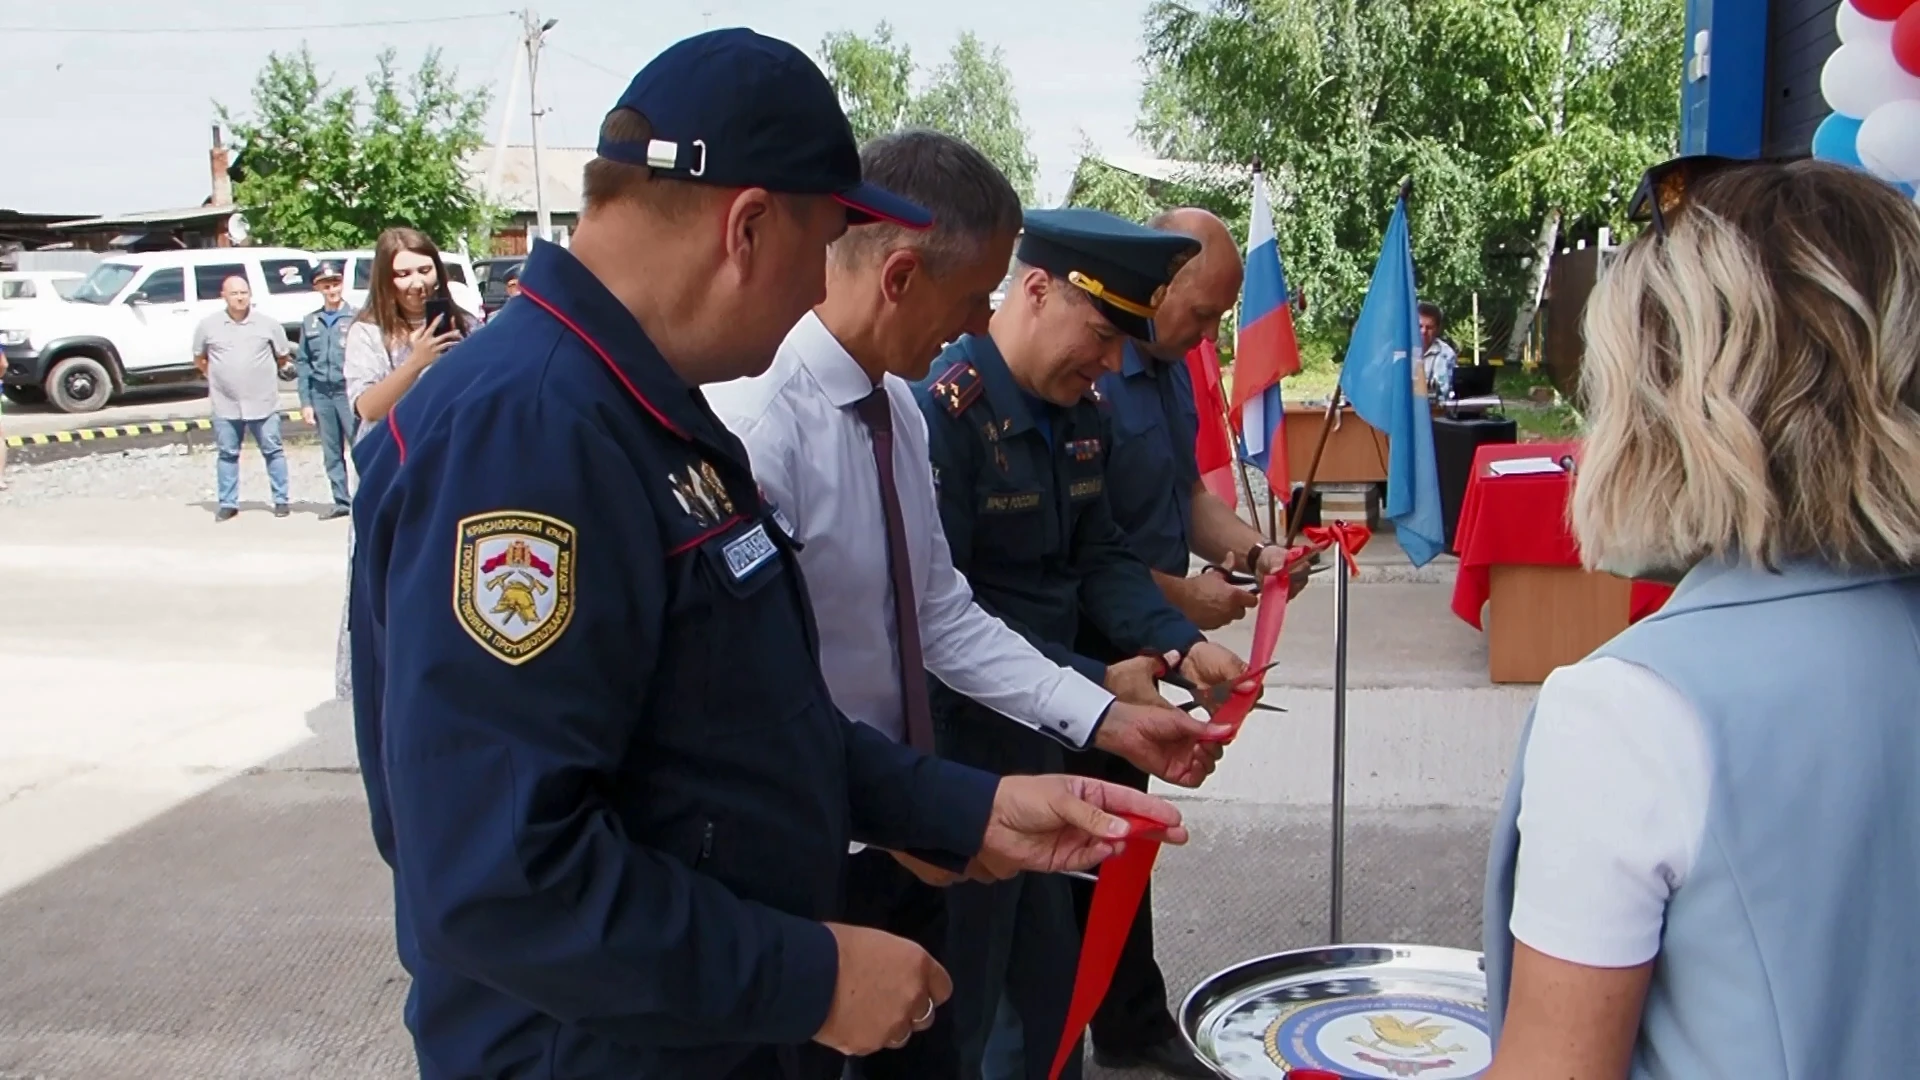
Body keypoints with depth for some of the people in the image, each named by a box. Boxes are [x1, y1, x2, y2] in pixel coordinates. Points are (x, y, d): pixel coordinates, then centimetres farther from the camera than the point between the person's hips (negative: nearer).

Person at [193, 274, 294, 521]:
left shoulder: (267, 323, -1)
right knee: (227, 454, 7)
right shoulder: (208, 325, 1)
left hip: (263, 402, -1)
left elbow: (284, 357, 10)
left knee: (273, 451, 5)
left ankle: (281, 501, 13)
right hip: (225, 404, 1)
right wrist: (215, 378, 10)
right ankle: (227, 504, 15)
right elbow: (199, 359, 14)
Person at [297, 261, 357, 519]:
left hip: (348, 391, -5)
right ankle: (341, 502, 13)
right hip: (321, 394, 5)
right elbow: (302, 363, 13)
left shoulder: (356, 318, -1)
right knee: (331, 453, 7)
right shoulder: (310, 322, 13)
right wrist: (305, 401, 6)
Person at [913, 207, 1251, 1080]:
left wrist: (1180, 643, -7)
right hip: (963, 753, -8)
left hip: (1043, 741, 9)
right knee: (956, 1001, 9)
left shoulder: (1078, 412, 6)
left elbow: (1099, 556, 10)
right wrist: (1092, 685, -23)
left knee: (1051, 983, 23)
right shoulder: (943, 411, -21)